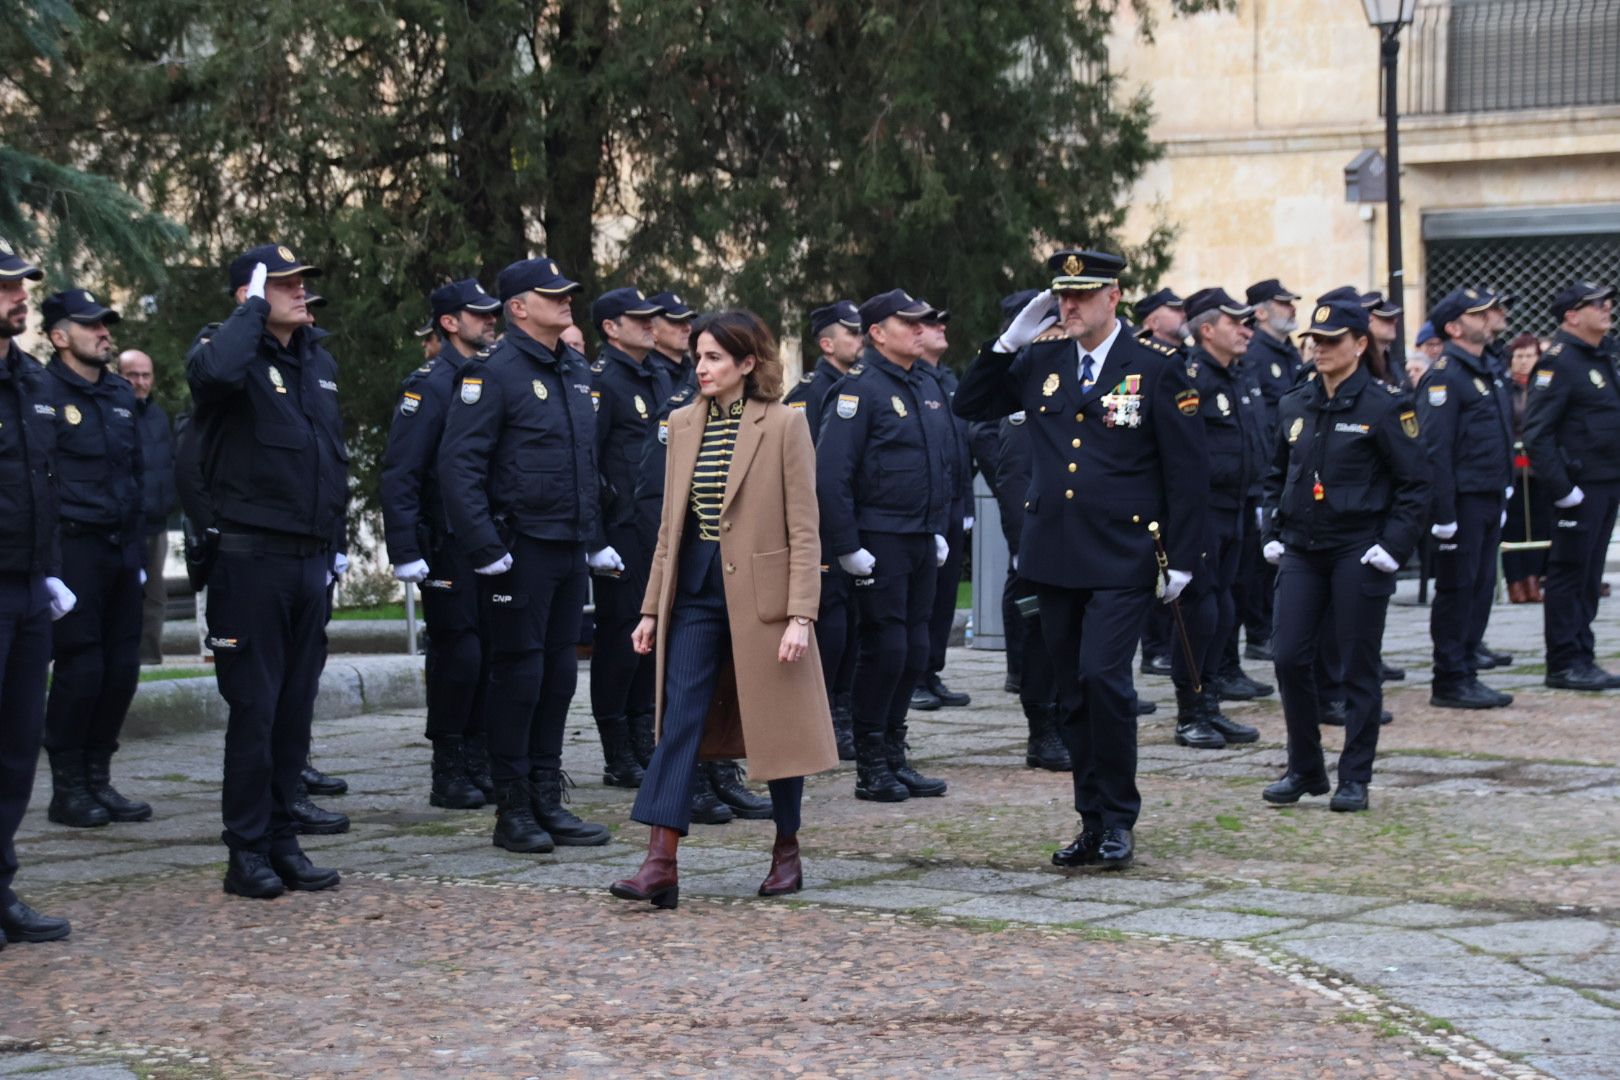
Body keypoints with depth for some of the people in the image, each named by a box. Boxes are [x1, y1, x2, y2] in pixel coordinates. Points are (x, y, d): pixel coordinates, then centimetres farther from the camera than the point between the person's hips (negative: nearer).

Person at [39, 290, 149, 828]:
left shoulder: (121, 396, 16)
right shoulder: (45, 392, -7)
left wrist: (138, 547, 16)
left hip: (121, 548, 7)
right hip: (75, 547, -7)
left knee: (121, 668, 7)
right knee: (79, 668, -5)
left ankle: (98, 779, 18)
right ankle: (68, 789, 5)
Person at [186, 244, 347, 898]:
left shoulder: (319, 363, 16)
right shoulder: (232, 350, -7)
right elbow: (214, 371, -33)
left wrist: (335, 541, 19)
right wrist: (254, 310, -18)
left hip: (310, 560, 7)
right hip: (251, 559, -7)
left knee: (296, 707, 10)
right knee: (255, 706, -4)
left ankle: (282, 841, 17)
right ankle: (247, 851, 2)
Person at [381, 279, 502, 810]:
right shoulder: (430, 385, -9)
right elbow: (399, 473, -13)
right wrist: (406, 552, -19)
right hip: (449, 548, -7)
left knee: (488, 653, 7)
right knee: (457, 655, -6)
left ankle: (479, 767, 15)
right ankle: (448, 776, 2)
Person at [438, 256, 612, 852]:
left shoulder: (577, 372, 13)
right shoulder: (494, 373, -11)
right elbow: (458, 466, -16)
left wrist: (594, 534, 16)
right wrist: (484, 549, -20)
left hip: (570, 549, 7)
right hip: (520, 550, -7)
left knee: (558, 673, 10)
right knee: (518, 673, -2)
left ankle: (547, 800, 18)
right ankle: (513, 811, 5)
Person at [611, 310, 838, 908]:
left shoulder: (784, 424, -6)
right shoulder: (684, 423, 9)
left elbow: (804, 529, -8)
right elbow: (671, 523, 15)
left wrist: (801, 615, -15)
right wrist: (652, 607, 12)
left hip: (761, 590, -4)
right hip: (695, 590, 4)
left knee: (778, 725, 5)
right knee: (679, 720, -6)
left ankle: (787, 852, 21)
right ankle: (660, 863, -11)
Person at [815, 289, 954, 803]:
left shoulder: (928, 386, 13)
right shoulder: (861, 389, -12)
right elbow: (831, 472, -17)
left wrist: (940, 529, 17)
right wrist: (846, 546, -18)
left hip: (922, 541, 8)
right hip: (880, 542, -8)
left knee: (915, 648, 10)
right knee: (884, 647, -6)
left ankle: (895, 759, 19)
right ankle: (871, 768, 3)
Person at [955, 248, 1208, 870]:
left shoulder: (1156, 370, -3)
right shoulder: (1039, 364, 9)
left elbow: (1187, 470, -2)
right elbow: (969, 405, 14)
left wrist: (1182, 558, -5)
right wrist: (1008, 344, 2)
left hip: (1121, 561, -5)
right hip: (1053, 558, 5)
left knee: (1102, 676, -17)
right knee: (1073, 695, 8)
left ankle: (1118, 819, -3)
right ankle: (1094, 823, 17)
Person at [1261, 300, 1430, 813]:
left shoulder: (1385, 405, -7)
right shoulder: (1295, 405, 9)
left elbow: (1415, 484, -6)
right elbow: (1277, 475, 20)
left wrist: (1392, 547, -13)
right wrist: (1273, 535, 10)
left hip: (1359, 553, -5)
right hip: (1301, 551, 5)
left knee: (1359, 667, 1)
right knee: (1290, 659, 1)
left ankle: (1354, 779, 9)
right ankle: (1304, 769, 15)